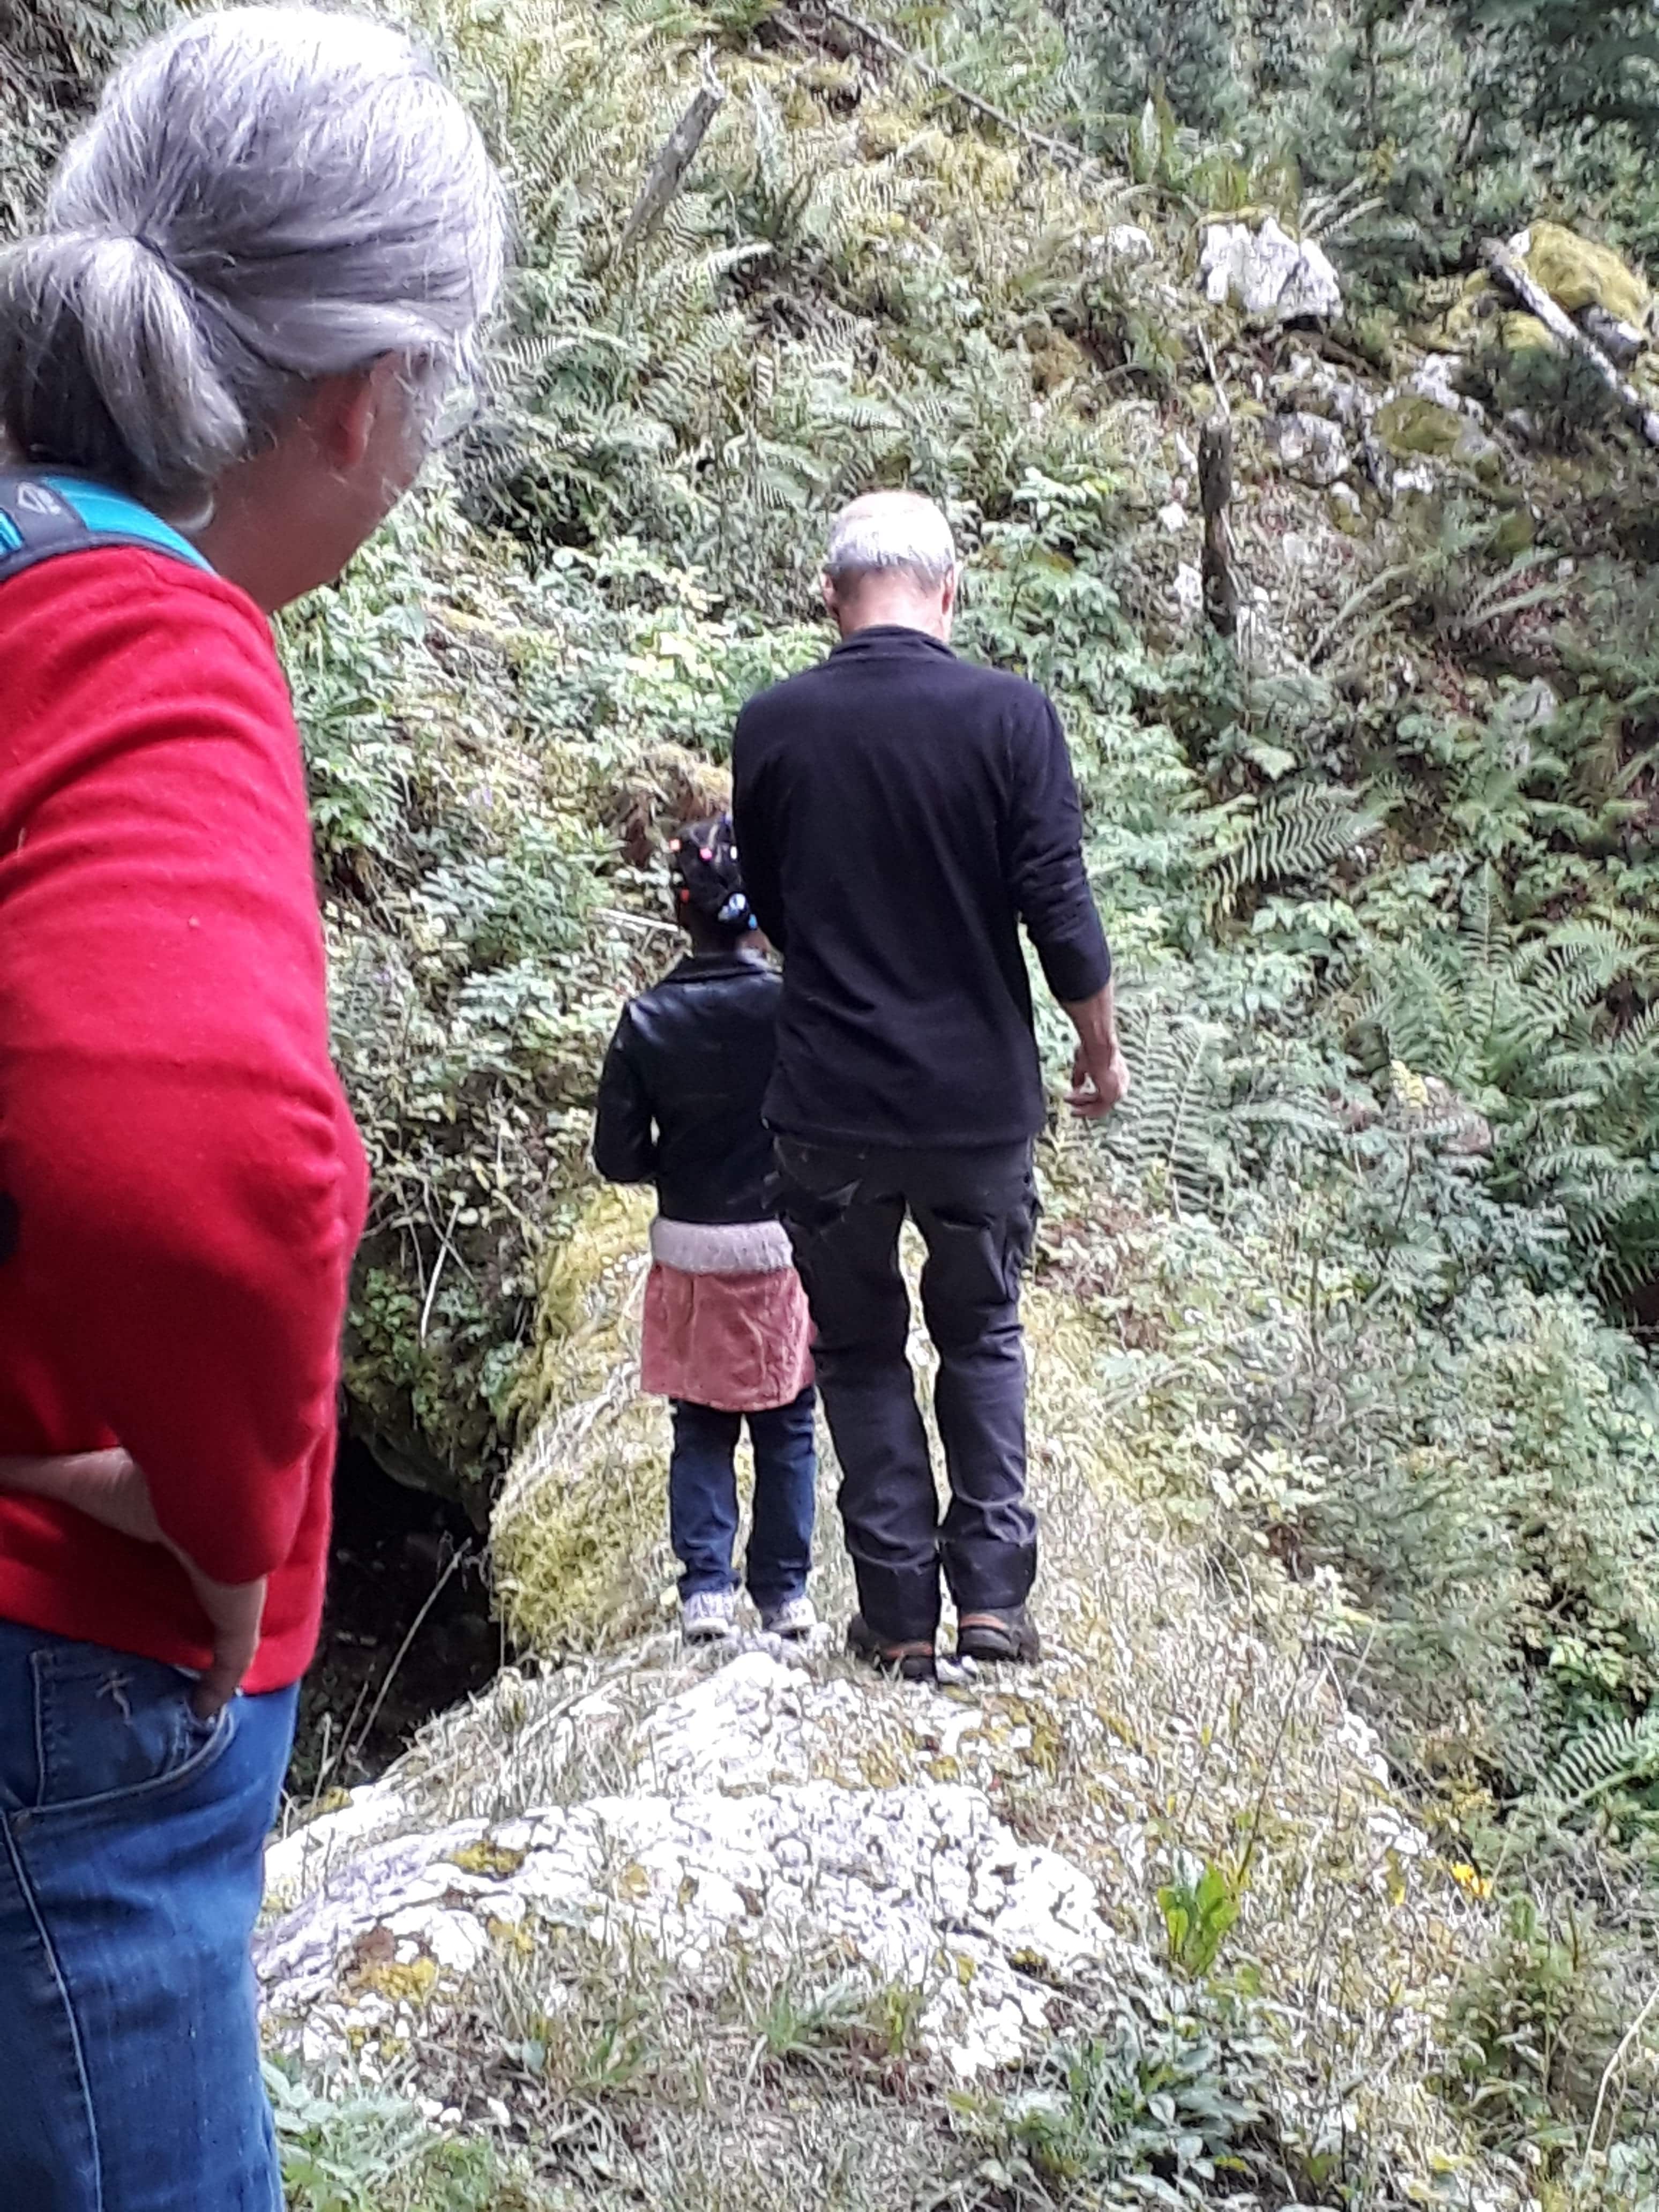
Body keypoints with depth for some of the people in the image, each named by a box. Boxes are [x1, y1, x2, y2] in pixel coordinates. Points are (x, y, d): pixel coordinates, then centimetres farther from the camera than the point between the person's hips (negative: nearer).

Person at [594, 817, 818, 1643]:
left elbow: (617, 1156, -5)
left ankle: (705, 1589, 7)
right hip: (784, 1243, -1)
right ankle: (784, 1593, 17)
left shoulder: (646, 1021, -7)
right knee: (786, 1429, 11)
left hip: (688, 1252, 1)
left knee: (701, 1430, 12)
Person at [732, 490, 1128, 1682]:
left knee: (862, 1349, 14)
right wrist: (1102, 1048, 6)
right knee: (982, 1335, 20)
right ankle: (995, 1593, 13)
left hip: (832, 1102, 0)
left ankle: (899, 1614, 14)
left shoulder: (773, 725, -4)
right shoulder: (1011, 713, -9)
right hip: (982, 1095, 0)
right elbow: (1060, 910, -9)